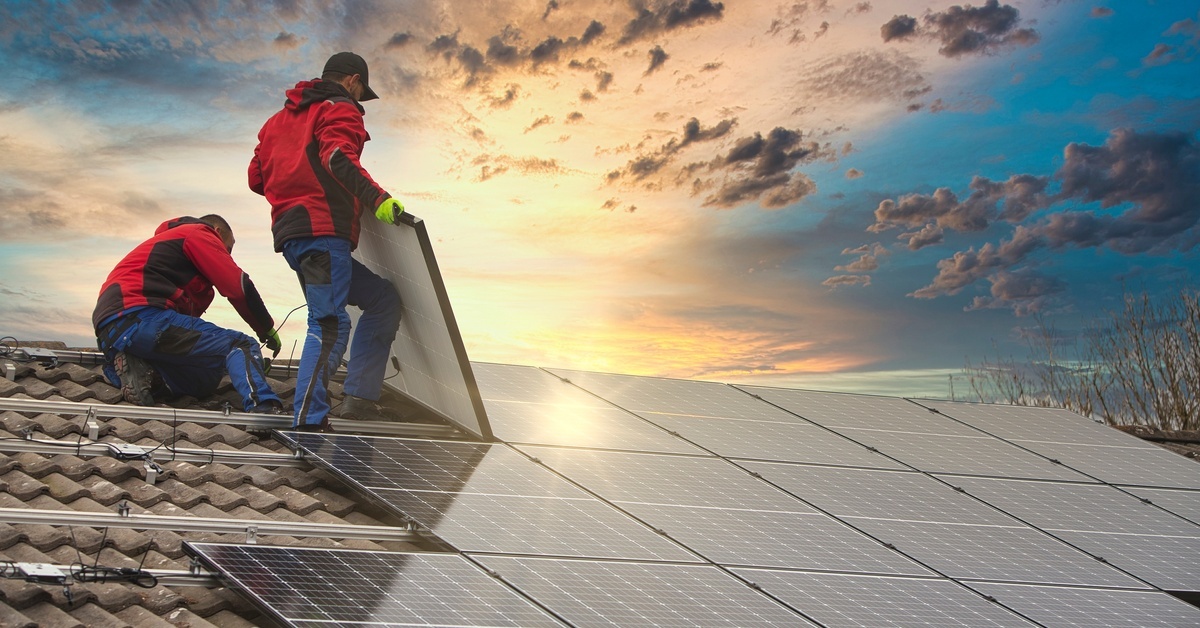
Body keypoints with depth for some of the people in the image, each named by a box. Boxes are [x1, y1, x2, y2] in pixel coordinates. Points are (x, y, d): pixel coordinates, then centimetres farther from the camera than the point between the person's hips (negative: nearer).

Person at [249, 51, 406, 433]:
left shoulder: (281, 118, 29)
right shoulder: (340, 110, 3)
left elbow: (257, 177, 25)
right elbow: (338, 157, -18)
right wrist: (377, 197, -27)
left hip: (290, 233, 9)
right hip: (323, 231, -9)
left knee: (383, 299, 16)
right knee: (330, 326, -17)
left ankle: (360, 398, 8)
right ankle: (308, 421, -28)